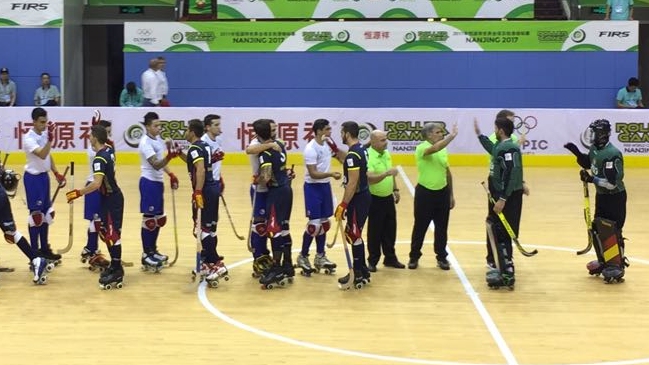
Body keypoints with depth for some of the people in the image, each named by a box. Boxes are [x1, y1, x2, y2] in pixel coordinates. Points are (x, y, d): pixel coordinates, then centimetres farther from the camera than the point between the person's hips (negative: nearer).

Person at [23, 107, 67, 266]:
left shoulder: (45, 134, 4)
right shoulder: (29, 138, -20)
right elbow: (42, 155, -34)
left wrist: (57, 173, 12)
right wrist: (50, 139, -46)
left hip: (44, 176, 8)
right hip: (33, 178, -8)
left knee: (46, 213, 15)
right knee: (36, 214, -6)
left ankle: (45, 249, 26)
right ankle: (34, 253, 1)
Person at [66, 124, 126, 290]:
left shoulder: (99, 159, -24)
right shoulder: (109, 149, 2)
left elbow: (96, 184, -34)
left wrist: (78, 193, -28)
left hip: (112, 199, -10)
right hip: (109, 196, 10)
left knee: (112, 233, -7)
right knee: (102, 228, 17)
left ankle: (117, 273, -3)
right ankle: (114, 264, 25)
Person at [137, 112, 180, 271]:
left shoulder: (158, 139, 10)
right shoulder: (145, 142, -18)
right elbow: (156, 165, -27)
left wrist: (170, 174, 16)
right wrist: (169, 156, -42)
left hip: (158, 182, 9)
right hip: (149, 183, -9)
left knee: (159, 219, 16)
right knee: (149, 219, -4)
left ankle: (153, 250, 28)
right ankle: (146, 255, 3)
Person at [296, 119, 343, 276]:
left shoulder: (328, 143, 4)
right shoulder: (311, 149, -19)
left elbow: (342, 158, 14)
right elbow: (313, 174, -24)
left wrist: (334, 148, -2)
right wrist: (331, 174, -34)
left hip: (325, 186, 8)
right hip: (313, 187, -8)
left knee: (324, 223, 13)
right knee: (314, 224, -7)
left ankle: (320, 257, 23)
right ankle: (302, 257, 7)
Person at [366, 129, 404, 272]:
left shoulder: (386, 153, 5)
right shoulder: (368, 157, -21)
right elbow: (370, 179, -34)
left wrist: (395, 189, 19)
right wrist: (385, 174, -46)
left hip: (388, 198, 7)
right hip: (375, 200, -7)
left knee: (390, 230, 14)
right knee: (375, 232, 2)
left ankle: (390, 258, 27)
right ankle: (372, 261, 14)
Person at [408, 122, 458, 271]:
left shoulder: (444, 150, 7)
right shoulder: (421, 148, -14)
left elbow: (447, 173, 14)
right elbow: (435, 148, -38)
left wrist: (451, 194, 14)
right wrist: (452, 135, -39)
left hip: (442, 192, 5)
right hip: (425, 193, -5)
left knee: (442, 228, 10)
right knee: (420, 227, 6)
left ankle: (442, 257, 22)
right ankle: (414, 257, 19)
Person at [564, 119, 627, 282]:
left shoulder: (612, 154, -27)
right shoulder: (595, 148, 0)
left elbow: (612, 182, -29)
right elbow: (587, 163, 20)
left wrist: (592, 179, -30)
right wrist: (577, 152, 4)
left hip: (615, 198, -9)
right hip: (601, 195, 9)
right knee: (597, 230, 16)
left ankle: (618, 266, 5)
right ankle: (603, 261, 31)